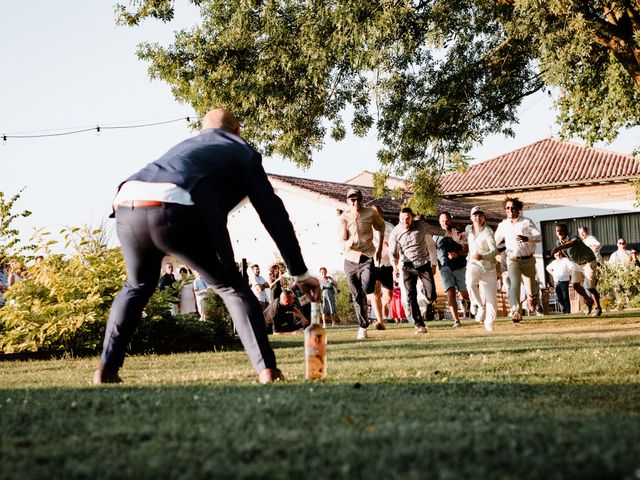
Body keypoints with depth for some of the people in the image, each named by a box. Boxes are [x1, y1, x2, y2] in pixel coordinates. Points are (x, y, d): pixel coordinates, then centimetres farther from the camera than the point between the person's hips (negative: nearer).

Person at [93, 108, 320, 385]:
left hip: (127, 207, 5)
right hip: (174, 211, -5)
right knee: (232, 287, 12)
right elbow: (273, 212, 18)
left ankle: (106, 370, 26)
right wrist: (300, 273, 20)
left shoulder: (185, 145, 41)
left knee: (137, 287, 30)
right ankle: (267, 369, 2)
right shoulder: (241, 151, 25)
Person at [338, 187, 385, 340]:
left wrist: (380, 249, 14)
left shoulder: (371, 213, -5)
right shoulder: (344, 218, -8)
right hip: (351, 260, 1)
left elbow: (381, 226, 16)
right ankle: (363, 327, 16)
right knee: (357, 297, 4)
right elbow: (342, 241, -15)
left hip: (368, 257, -1)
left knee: (367, 288, -25)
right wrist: (348, 243, -39)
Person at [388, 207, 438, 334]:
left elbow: (430, 245, 7)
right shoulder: (395, 233, -8)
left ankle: (429, 304, 28)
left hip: (424, 264, 0)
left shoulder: (422, 226, -7)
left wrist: (433, 264, 10)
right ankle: (419, 325, -3)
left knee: (432, 295, -8)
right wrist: (395, 266, -20)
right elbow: (392, 253, 0)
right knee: (411, 297, -11)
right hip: (408, 266, 0)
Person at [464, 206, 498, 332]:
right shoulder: (468, 229, 7)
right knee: (470, 284, -29)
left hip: (488, 266, -3)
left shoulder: (488, 232, -11)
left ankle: (489, 322, 18)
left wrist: (482, 257, -39)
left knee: (491, 298, -2)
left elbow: (495, 250, -23)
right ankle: (481, 307, -7)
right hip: (473, 265, 3)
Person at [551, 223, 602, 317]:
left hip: (589, 262, -7)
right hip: (577, 264, 7)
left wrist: (559, 248, -72)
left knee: (589, 287, -9)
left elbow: (573, 243, -58)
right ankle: (588, 301, 24)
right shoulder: (558, 242, -9)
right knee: (575, 285, -1)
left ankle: (598, 308, 8)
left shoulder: (572, 238, -32)